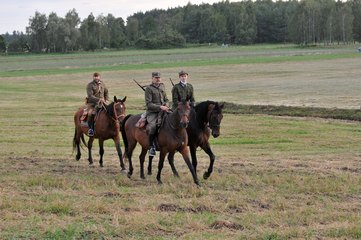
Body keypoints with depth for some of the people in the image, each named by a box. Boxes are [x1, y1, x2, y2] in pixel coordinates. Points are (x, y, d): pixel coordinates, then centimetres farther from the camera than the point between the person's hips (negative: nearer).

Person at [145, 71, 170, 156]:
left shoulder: (162, 86, 16)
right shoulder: (149, 88, -3)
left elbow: (166, 99, 24)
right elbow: (148, 104, -10)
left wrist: (166, 106, 2)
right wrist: (160, 107, -19)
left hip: (162, 111, 6)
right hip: (152, 112, -6)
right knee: (152, 126, -31)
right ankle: (151, 146, -14)